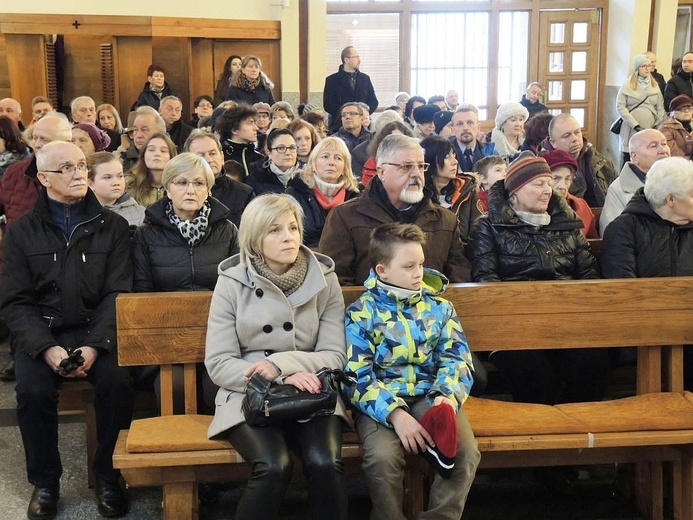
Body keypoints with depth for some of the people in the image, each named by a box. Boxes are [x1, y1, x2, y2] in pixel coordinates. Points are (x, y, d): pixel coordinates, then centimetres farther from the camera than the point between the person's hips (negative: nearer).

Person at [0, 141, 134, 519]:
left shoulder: (112, 226, 6)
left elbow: (118, 294, -1)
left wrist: (95, 345, -17)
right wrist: (46, 347, -16)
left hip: (97, 331, 0)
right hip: (41, 333, 1)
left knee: (117, 383, -27)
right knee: (32, 390, -27)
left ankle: (108, 476, -6)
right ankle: (45, 482, -4)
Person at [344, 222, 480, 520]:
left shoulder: (440, 308, 10)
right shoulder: (361, 313, 1)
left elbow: (457, 360, 2)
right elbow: (358, 378, -7)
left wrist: (449, 396, -21)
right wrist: (395, 413, -23)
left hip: (432, 397, 3)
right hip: (382, 401, -2)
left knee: (465, 452, -25)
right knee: (382, 457, -31)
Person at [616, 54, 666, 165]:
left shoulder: (655, 85, 13)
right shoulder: (627, 85, 0)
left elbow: (660, 107, 14)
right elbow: (620, 107, -6)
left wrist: (657, 125, 2)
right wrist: (635, 125, -11)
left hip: (650, 130, 3)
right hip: (631, 131, -3)